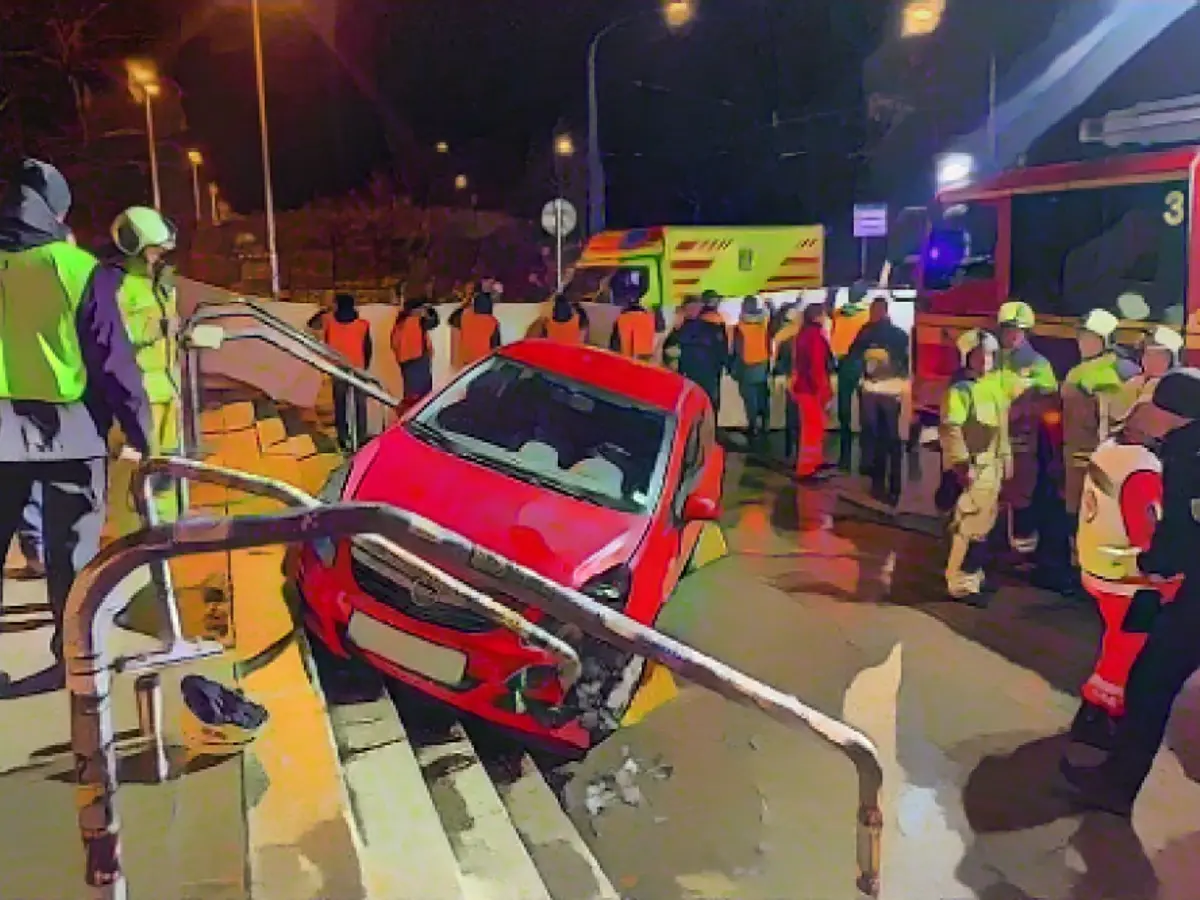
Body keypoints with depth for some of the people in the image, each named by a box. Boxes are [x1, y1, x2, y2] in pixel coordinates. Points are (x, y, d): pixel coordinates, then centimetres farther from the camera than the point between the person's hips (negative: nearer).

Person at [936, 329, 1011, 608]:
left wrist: (1005, 456, 17)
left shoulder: (995, 383, 11)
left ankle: (974, 574, 30)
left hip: (992, 465, 9)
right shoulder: (961, 389, -16)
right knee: (969, 526, -7)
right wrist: (961, 463, -27)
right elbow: (950, 429, -23)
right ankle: (961, 584, 0)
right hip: (971, 467, -9)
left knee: (984, 523, 17)